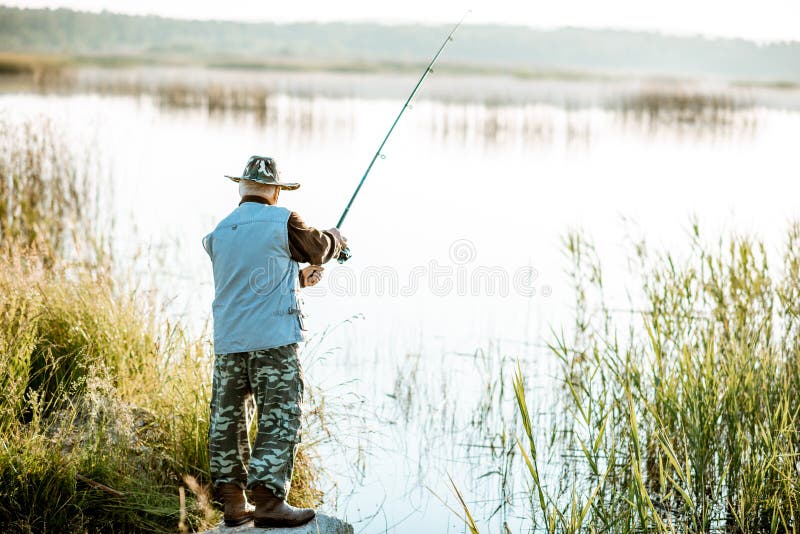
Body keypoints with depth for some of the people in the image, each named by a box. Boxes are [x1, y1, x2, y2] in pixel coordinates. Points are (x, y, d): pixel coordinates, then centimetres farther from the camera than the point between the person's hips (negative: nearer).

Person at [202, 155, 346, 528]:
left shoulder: (219, 233, 12)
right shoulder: (282, 221, -5)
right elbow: (318, 248, 12)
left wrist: (299, 277, 30)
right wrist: (336, 239, 34)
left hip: (227, 341, 6)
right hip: (273, 339, -6)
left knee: (227, 419, 11)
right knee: (280, 418, -4)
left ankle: (233, 503, 16)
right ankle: (267, 501, -11)